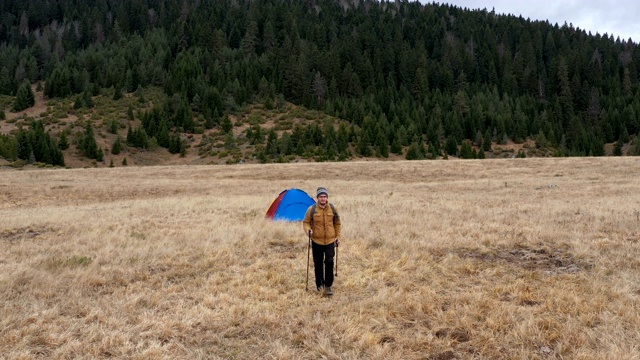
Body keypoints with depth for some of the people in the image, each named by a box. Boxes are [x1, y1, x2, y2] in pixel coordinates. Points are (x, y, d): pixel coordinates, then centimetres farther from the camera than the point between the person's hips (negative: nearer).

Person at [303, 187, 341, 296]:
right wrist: (308, 230, -17)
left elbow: (337, 224, 10)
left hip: (330, 241, 0)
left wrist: (338, 236, 6)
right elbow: (306, 222, 3)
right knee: (318, 264, 9)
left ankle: (328, 286, 2)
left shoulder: (332, 209, -1)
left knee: (329, 262, -10)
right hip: (316, 241, 0)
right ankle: (319, 284, 29)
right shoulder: (311, 209, -7)